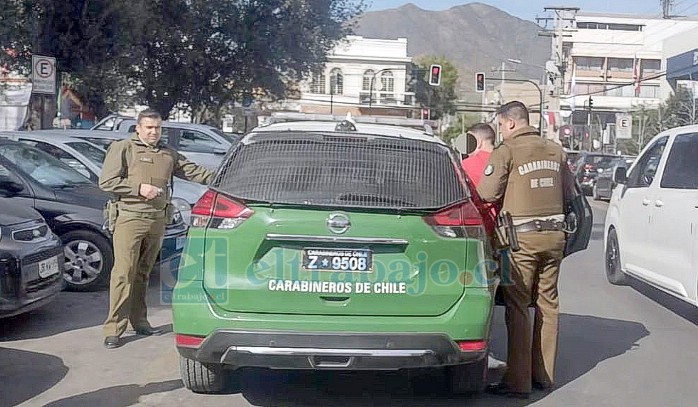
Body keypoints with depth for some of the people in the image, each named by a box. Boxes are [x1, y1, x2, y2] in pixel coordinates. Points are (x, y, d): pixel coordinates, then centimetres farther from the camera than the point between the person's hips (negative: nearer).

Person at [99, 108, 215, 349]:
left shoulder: (168, 154, 18)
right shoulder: (123, 148, 0)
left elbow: (193, 172, 19)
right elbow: (106, 182, -6)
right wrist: (139, 188, -13)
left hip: (157, 220, 5)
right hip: (130, 219, -5)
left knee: (143, 273, 13)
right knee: (123, 273, -9)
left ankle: (139, 322, 20)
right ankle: (114, 328, -7)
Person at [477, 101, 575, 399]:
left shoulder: (505, 151, -7)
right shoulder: (555, 151, 11)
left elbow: (487, 194, -11)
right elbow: (569, 193, 17)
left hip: (522, 237, -6)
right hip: (554, 233, 6)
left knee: (517, 307, -2)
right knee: (548, 303, 12)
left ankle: (518, 382, -1)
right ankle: (544, 375, 21)